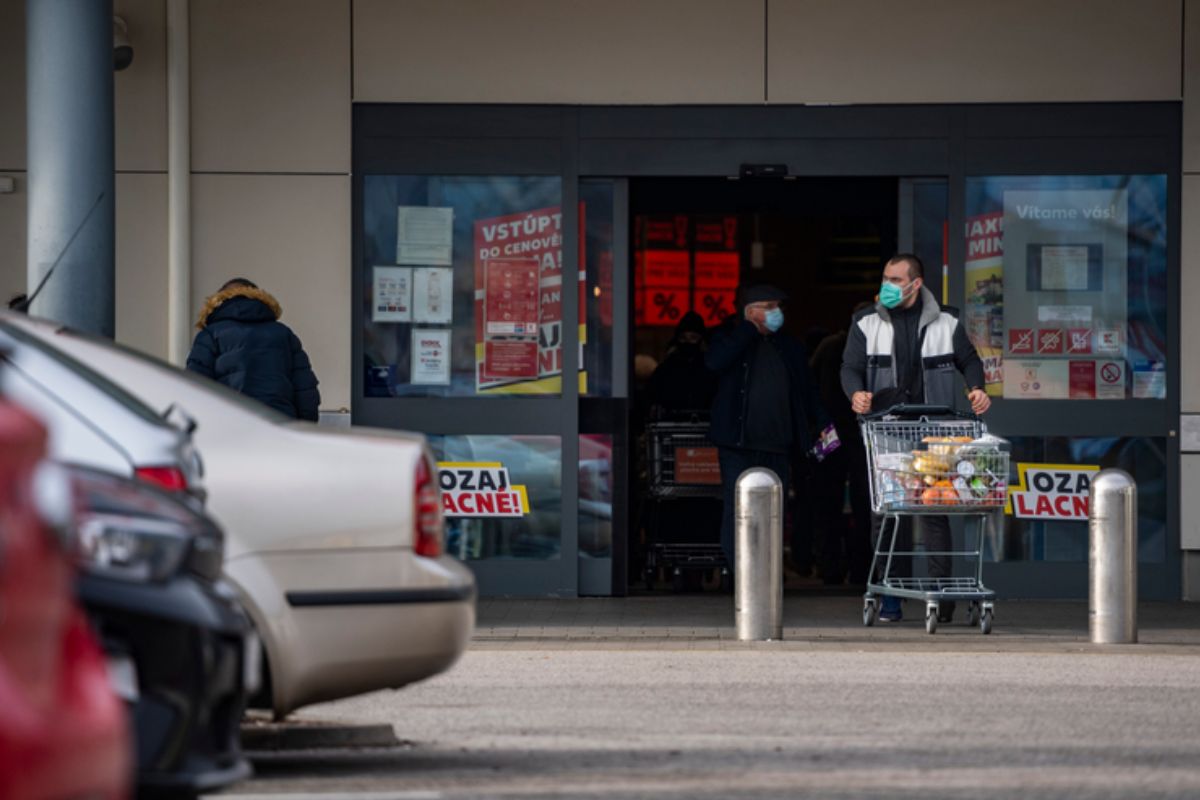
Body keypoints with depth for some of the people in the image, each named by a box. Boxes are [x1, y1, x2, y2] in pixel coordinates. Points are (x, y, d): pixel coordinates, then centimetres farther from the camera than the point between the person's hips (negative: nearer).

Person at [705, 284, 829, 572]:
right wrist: (750, 328, -14)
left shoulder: (789, 347, 16)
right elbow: (715, 362, -18)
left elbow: (806, 389, 21)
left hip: (778, 447, 4)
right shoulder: (731, 338, 4)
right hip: (737, 445, -4)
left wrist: (822, 423, 9)